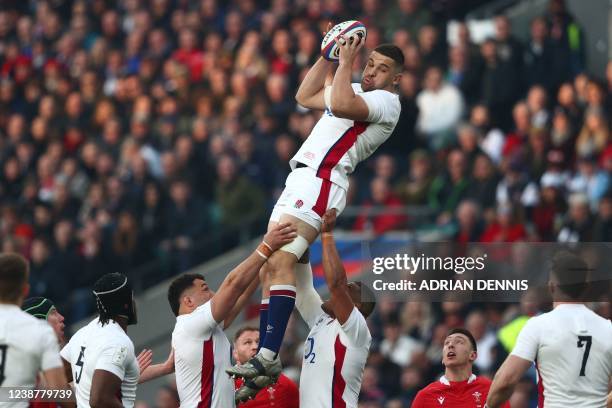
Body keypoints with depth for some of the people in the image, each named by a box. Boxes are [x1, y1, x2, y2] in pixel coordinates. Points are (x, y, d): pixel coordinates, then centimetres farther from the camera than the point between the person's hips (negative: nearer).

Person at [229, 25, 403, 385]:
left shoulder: (386, 101, -5)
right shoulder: (358, 92, 26)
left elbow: (339, 104, -23)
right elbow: (305, 97, 34)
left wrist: (345, 62, -10)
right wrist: (328, 56, 26)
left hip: (321, 181, -10)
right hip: (301, 180, 10)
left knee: (280, 261, -24)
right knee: (269, 269, 5)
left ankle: (270, 356, -33)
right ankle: (264, 360, 5)